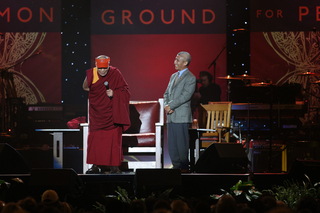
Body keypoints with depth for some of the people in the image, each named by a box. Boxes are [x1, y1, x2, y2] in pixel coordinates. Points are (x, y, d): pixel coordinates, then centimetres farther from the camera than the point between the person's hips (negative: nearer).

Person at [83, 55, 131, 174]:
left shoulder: (115, 74, -9)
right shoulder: (91, 74, -3)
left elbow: (125, 90, -5)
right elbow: (86, 88, 16)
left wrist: (114, 93, -19)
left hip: (112, 113, -2)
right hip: (96, 114, 2)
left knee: (113, 139, -4)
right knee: (94, 139, 1)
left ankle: (114, 166, 2)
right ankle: (95, 166, 8)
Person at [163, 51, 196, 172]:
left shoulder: (190, 78, -6)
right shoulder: (173, 76, 19)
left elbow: (185, 96, -16)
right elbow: (167, 93, 18)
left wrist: (170, 106, -14)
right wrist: (166, 105, -2)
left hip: (181, 117, -8)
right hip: (171, 116, 8)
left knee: (182, 144, -6)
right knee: (172, 145, 7)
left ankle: (184, 167, 2)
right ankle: (176, 166, 14)